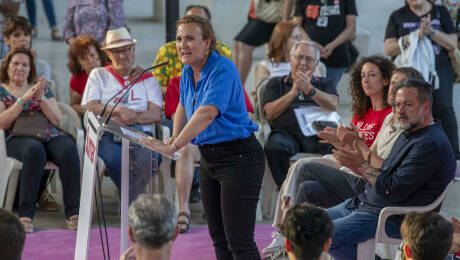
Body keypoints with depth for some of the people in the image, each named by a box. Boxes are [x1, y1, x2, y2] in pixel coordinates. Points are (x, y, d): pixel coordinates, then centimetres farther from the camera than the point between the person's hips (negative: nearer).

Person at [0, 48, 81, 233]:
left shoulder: (42, 88, 22)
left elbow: (58, 120, 11)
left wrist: (41, 98, -4)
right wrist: (24, 99, -8)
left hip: (50, 135, 3)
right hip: (18, 139, -3)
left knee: (68, 148, -33)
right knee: (35, 150, -40)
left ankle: (73, 212, -35)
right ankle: (25, 214, -41)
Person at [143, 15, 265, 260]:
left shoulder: (223, 70, -20)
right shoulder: (188, 71, 8)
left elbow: (207, 113, -33)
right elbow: (184, 106, 26)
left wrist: (173, 146, -37)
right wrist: (175, 138, 9)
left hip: (238, 158, -9)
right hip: (208, 158, 9)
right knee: (218, 237, 11)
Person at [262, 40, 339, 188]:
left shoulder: (324, 85, 27)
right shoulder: (276, 84, 26)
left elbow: (333, 105, 4)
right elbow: (270, 113, 8)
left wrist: (309, 89, -12)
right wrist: (293, 92, -4)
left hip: (316, 133, 0)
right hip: (286, 131, 0)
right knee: (274, 147, -37)